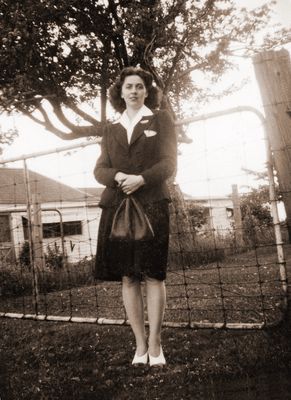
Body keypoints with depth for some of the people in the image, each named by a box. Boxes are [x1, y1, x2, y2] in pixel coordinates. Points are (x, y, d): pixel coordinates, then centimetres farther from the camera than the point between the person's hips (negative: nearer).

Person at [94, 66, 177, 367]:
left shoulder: (161, 119, 12)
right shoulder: (111, 129, 20)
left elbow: (169, 163, 2)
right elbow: (99, 170, 11)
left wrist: (141, 179, -15)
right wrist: (119, 177, -11)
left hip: (151, 205, -3)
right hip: (117, 206, 3)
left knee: (152, 275, -6)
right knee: (127, 278, 1)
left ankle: (154, 345, 0)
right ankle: (140, 345, 7)